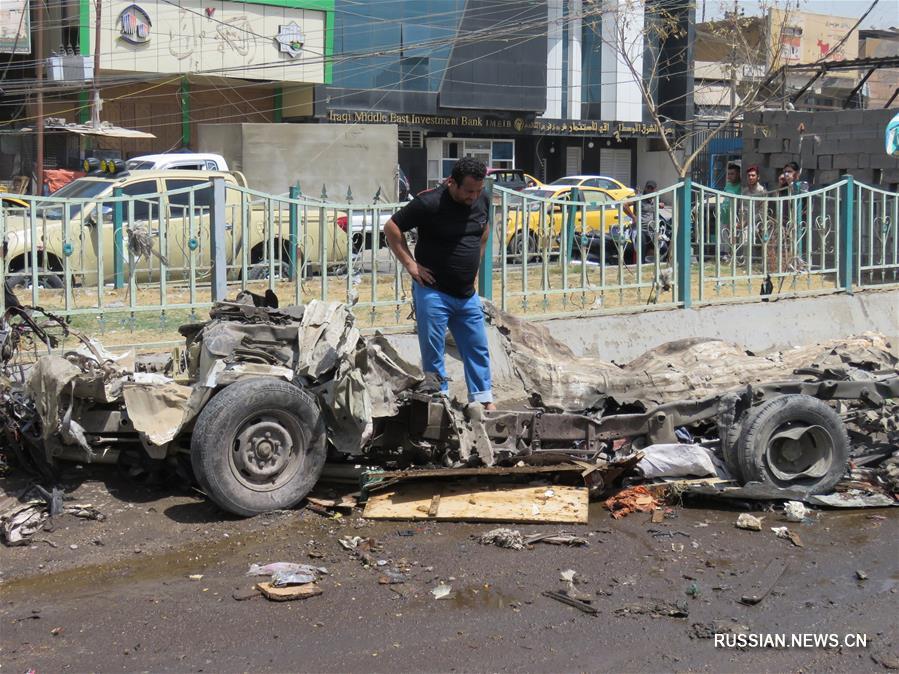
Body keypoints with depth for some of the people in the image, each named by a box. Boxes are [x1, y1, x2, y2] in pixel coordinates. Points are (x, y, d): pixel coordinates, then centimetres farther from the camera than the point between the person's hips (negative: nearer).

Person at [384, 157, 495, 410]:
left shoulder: (481, 200, 3)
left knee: (478, 348, 8)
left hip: (467, 293, 6)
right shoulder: (429, 203, -16)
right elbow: (391, 228, -9)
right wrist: (410, 264, -12)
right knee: (433, 351, 0)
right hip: (433, 292, -6)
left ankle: (484, 401, 16)